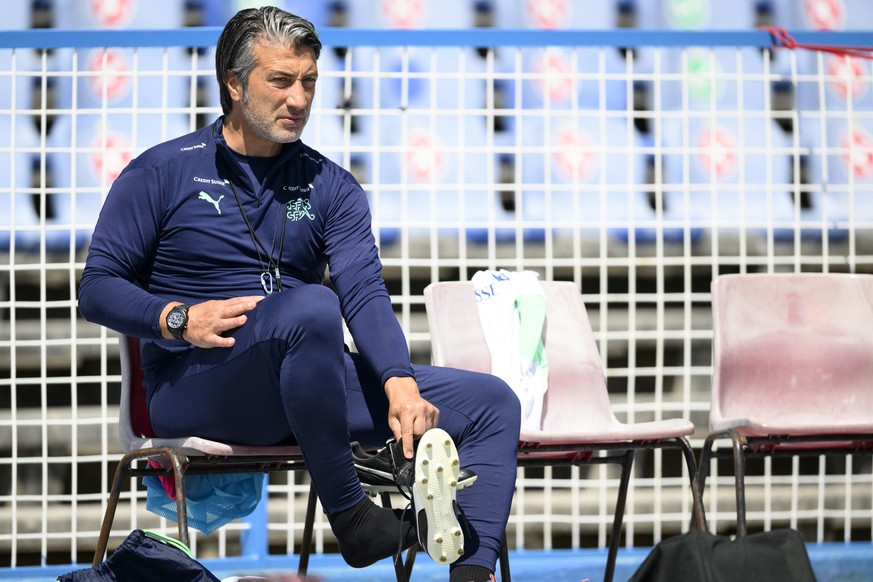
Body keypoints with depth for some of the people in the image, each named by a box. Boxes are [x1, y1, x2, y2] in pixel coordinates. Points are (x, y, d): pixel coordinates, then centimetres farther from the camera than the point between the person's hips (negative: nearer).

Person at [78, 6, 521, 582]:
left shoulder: (330, 186, 13)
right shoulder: (162, 173, 4)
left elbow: (365, 293, -1)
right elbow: (97, 288, 1)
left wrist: (401, 386, -20)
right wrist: (179, 319, -19)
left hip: (308, 391, 5)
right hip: (194, 386, -5)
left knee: (491, 403, -7)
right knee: (311, 305, -37)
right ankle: (350, 518, -31)